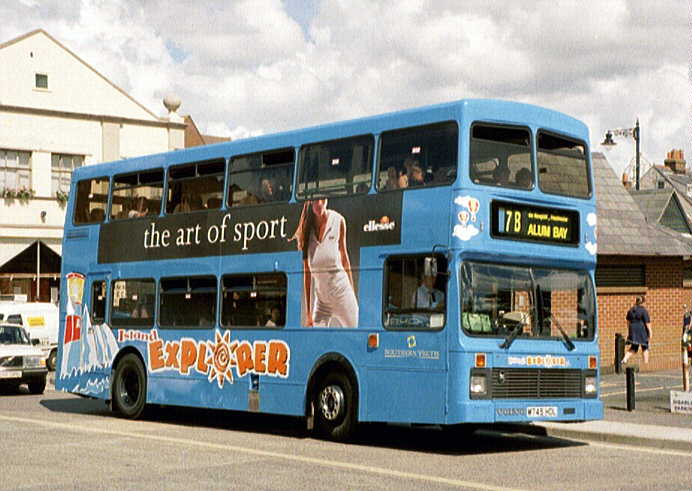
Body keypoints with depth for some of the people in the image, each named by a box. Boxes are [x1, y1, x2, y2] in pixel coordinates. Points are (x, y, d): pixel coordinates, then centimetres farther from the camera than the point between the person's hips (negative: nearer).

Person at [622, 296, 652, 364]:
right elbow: (647, 322, -13)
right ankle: (646, 363, 11)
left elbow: (628, 321, 15)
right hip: (642, 331, -5)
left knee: (633, 348, 9)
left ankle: (624, 359, -11)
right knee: (645, 348, 10)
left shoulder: (631, 310, 8)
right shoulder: (644, 310, -11)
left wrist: (629, 331, 23)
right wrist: (650, 332, -8)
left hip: (633, 330, 5)